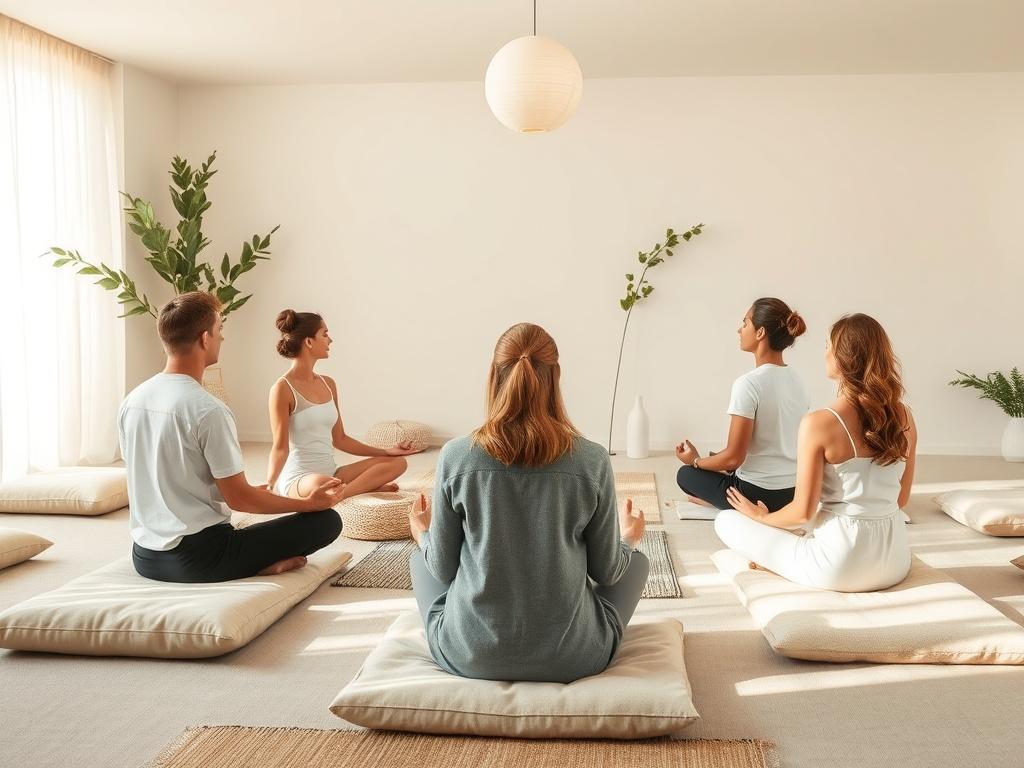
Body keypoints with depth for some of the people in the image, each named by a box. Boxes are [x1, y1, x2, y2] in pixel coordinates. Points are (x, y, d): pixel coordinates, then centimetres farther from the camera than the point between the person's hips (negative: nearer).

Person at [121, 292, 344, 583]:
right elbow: (239, 499, -13)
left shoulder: (131, 402, 5)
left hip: (145, 558, 7)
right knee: (327, 520, 0)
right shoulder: (208, 410, -18)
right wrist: (309, 503, 0)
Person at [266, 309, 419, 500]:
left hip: (332, 473, 9)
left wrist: (387, 451, 15)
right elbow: (280, 446, -13)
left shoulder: (328, 384, 12)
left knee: (397, 462, -5)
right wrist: (269, 487, -28)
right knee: (321, 484, -43)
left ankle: (338, 493, -18)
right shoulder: (283, 388, -9)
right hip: (298, 478, -9)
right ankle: (367, 485, -17)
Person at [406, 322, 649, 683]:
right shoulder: (592, 461, -13)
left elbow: (443, 568, -4)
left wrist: (423, 534, 19)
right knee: (637, 561, 26)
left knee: (421, 560, 30)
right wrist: (628, 537, 20)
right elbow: (607, 571, -3)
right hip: (572, 657, 0)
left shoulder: (456, 456, -13)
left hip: (470, 656, 0)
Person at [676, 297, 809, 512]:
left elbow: (733, 458, -19)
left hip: (759, 494, -8)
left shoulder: (748, 383, -21)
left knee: (686, 474, 19)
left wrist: (695, 461, 1)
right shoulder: (796, 379, 3)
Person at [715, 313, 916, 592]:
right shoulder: (904, 416, -1)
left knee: (726, 521, 11)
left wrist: (761, 516, 7)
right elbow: (901, 498, 11)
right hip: (896, 563, 6)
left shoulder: (818, 424, -18)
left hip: (839, 569, -5)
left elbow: (803, 512, -14)